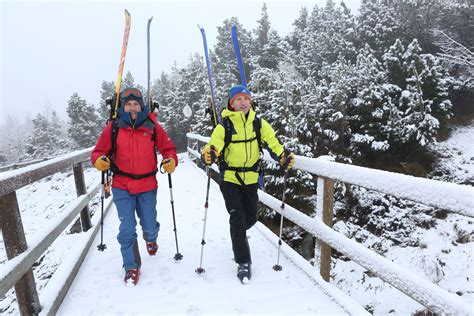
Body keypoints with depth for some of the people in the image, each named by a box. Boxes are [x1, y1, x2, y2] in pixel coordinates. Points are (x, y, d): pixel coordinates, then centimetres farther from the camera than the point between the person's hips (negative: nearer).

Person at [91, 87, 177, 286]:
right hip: (122, 187, 0)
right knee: (127, 229, -2)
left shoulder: (152, 126, -1)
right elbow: (99, 151, 4)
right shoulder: (113, 127, -2)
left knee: (149, 226, 9)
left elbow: (168, 148, 4)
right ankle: (131, 267, 21)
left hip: (147, 186, 1)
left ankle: (150, 239, 48)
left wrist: (171, 160, -15)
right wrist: (99, 160, -18)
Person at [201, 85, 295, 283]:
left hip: (251, 179, 3)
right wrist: (208, 155, -44)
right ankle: (243, 262, 11)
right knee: (238, 218, -7)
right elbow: (214, 144, -21)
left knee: (250, 218, 14)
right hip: (229, 179, -3)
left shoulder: (259, 123, -1)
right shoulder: (225, 125, -10)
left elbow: (271, 142, -6)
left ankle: (238, 235, 50)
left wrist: (283, 157, -25)